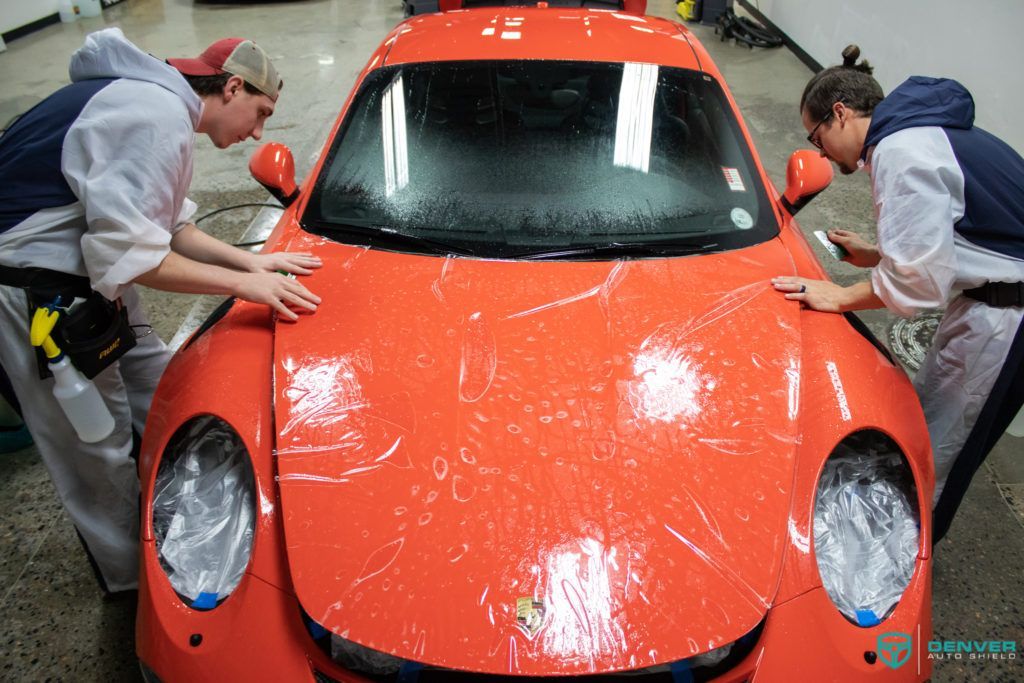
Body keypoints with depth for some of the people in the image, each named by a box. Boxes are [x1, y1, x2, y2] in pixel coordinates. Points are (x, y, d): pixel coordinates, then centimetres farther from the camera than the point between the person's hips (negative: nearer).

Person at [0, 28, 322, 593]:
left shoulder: (152, 99, 11)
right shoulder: (159, 117, -23)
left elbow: (168, 226, 13)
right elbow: (126, 251, -28)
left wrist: (249, 260, 5)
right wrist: (241, 282, -20)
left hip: (83, 278, 10)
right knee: (98, 453, 4)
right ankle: (133, 580, 25)